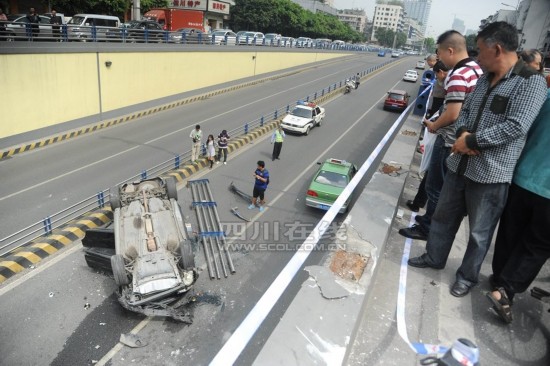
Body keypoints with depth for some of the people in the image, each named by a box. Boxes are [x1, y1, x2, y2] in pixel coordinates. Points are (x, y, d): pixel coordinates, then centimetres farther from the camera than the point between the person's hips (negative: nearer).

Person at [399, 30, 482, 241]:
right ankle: (433, 218, 34)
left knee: (435, 186, 2)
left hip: (450, 140, -9)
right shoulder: (477, 69, 8)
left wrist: (433, 126, -8)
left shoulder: (457, 76, -22)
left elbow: (452, 114, -26)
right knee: (446, 186, 20)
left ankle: (427, 228, 14)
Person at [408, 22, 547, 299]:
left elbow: (515, 127, -21)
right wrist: (462, 133, -6)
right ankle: (434, 257, 39)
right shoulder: (485, 79, 10)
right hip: (460, 165, 7)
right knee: (444, 216, 19)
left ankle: (467, 276, 29)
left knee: (479, 232, 9)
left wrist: (472, 141, -18)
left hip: (491, 174, -7)